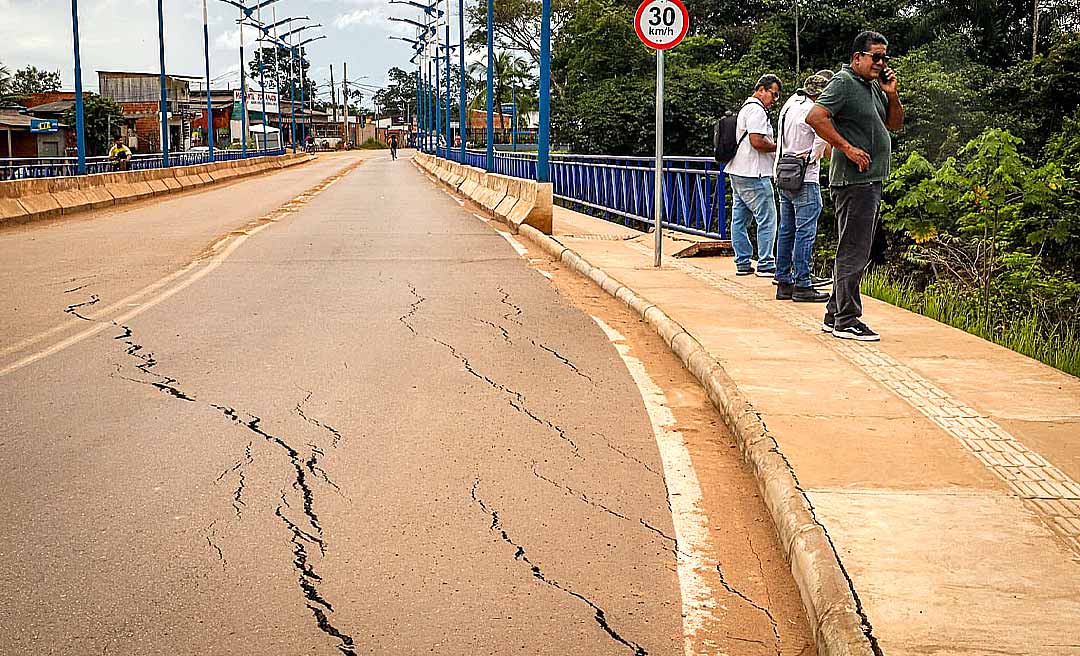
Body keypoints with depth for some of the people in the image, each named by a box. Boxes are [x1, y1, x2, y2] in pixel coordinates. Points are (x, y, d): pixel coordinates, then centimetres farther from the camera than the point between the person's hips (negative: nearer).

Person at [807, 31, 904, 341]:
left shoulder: (874, 86, 18)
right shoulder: (844, 83, -10)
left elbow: (895, 124, 23)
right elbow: (815, 117, -23)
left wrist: (892, 94, 6)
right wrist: (848, 148, -22)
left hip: (871, 180, 10)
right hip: (854, 179, -10)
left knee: (854, 251, 13)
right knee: (854, 251, -8)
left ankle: (834, 316, 21)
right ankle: (846, 320, -3)